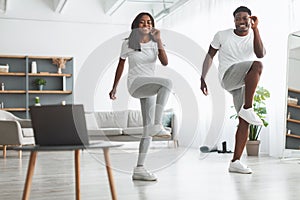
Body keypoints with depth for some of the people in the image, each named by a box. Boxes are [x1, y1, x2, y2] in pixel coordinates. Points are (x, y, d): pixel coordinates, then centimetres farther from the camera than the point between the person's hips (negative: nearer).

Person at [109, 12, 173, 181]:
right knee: (167, 83, -33)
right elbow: (120, 66, 13)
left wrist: (159, 40, -18)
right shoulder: (128, 43, 4)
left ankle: (139, 169, 5)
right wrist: (114, 87, 17)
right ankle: (157, 125, -38)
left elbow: (165, 62, -9)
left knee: (148, 128, 0)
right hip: (136, 84, -5)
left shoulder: (155, 44, 9)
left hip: (151, 88, 5)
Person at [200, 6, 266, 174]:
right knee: (257, 66, -32)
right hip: (228, 77, -4)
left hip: (246, 83, 4)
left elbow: (261, 54, -15)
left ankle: (235, 162, 1)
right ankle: (247, 109, -29)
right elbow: (210, 55, 8)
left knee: (245, 121, -5)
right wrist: (203, 78, 2)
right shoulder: (222, 35, 1)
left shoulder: (254, 36, 5)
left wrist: (255, 28, -19)